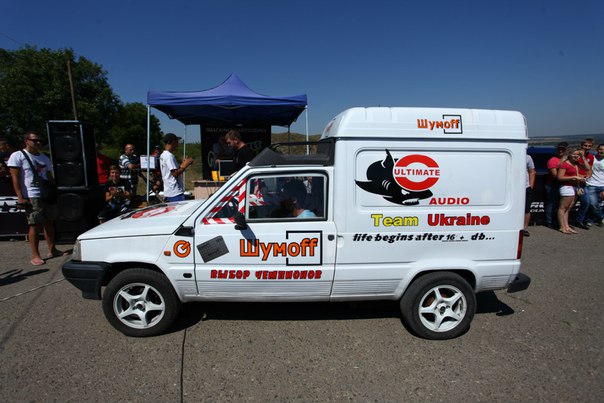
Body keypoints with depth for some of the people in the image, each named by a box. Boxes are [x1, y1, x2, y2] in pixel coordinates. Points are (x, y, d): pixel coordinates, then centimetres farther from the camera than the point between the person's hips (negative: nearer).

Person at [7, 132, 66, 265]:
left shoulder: (44, 158, 16)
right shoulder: (17, 156, -2)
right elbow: (15, 178, -8)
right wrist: (20, 197, -15)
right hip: (31, 196, -6)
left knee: (49, 222, 9)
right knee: (35, 225, -6)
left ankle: (52, 250, 18)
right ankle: (35, 256, 2)